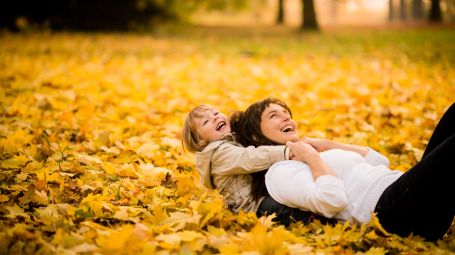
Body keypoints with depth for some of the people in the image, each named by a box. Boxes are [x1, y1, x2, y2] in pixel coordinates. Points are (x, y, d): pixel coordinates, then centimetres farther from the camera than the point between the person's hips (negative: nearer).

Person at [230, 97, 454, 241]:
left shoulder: (309, 153, 27)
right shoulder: (278, 172, 1)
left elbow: (380, 161, 24)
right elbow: (333, 200, -17)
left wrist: (327, 145, 18)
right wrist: (312, 158, -4)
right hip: (390, 206, -9)